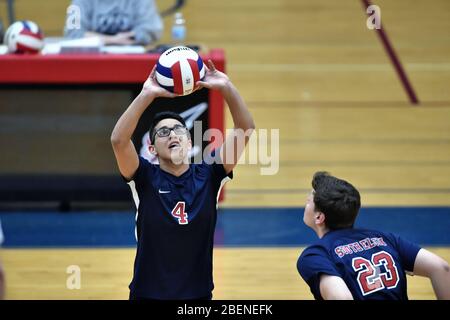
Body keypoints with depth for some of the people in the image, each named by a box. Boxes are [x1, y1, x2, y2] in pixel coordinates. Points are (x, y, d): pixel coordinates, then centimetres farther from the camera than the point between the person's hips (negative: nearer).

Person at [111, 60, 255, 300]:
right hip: (149, 294, -2)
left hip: (198, 294, 2)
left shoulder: (207, 175, -2)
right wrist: (147, 95, -30)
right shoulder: (146, 178, -6)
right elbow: (118, 140, -23)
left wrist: (226, 87, -23)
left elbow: (245, 129, -10)